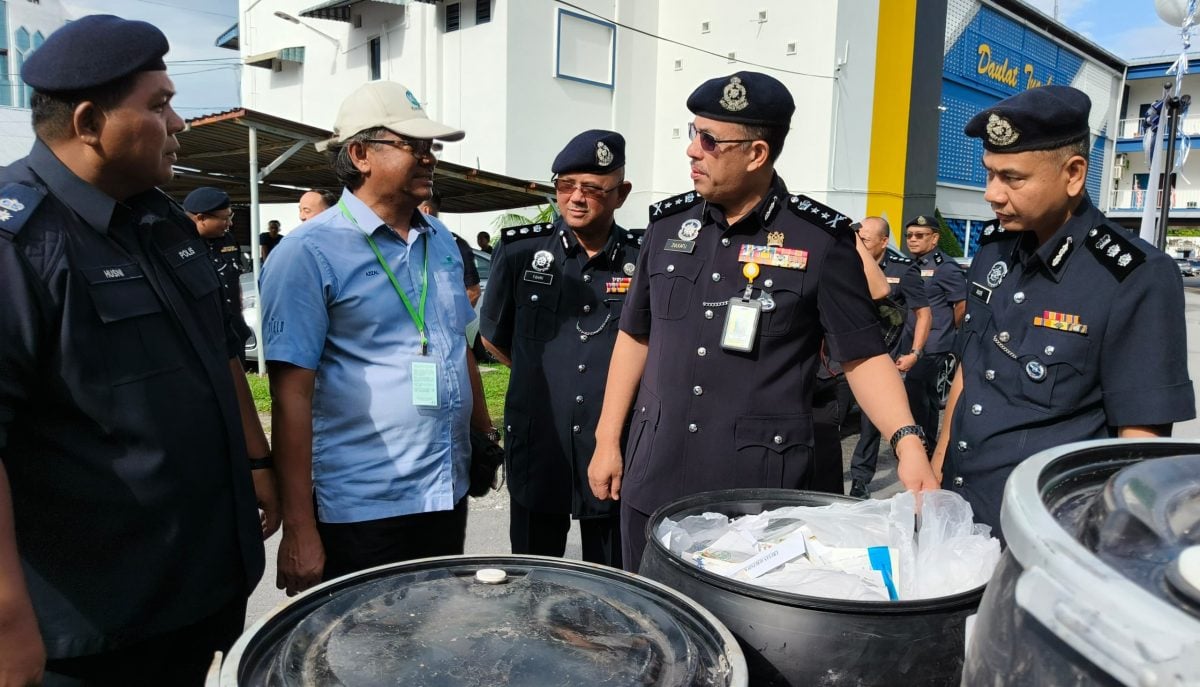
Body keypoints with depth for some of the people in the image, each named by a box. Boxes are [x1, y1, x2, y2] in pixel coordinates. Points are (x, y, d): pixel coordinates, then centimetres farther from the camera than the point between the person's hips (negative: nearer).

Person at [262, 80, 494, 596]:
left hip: (448, 493, 6)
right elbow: (292, 397, -15)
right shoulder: (309, 253, -12)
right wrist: (298, 530, -16)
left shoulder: (440, 240, 8)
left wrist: (484, 433, 16)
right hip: (361, 510, -6)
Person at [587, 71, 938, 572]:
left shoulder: (820, 239, -8)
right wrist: (607, 440, 11)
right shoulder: (668, 223, 4)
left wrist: (907, 440, -19)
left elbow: (862, 355, -3)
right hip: (653, 481, 4)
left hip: (760, 491, -4)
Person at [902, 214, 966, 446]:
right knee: (927, 393, 16)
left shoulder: (945, 267, -12)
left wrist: (949, 331, 0)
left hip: (932, 346, -8)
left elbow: (963, 304, -12)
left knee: (913, 394, -12)